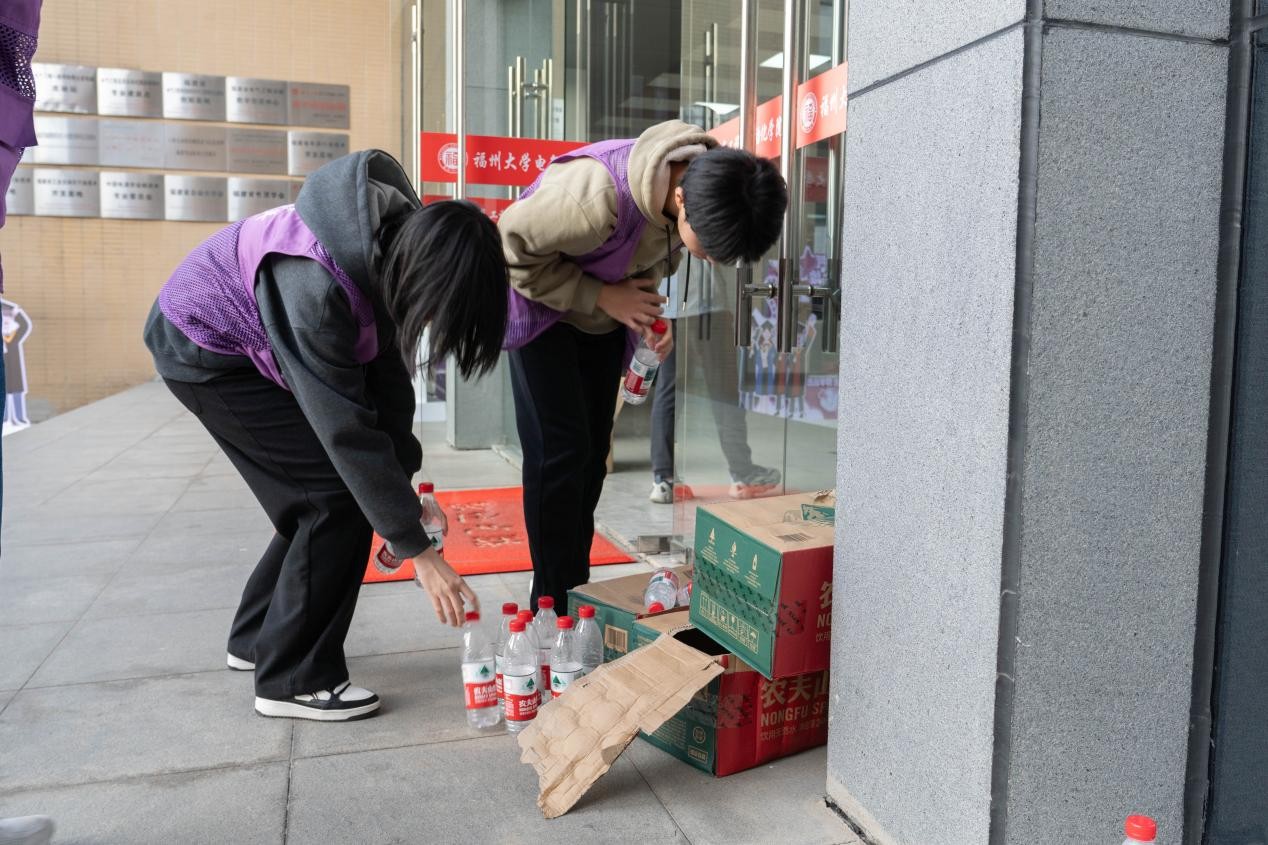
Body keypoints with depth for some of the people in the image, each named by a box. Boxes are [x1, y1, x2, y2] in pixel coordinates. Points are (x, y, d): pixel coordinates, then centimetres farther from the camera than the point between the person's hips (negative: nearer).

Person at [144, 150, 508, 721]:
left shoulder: (395, 246, -14)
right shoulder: (315, 284, -39)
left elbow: (388, 374, -8)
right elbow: (345, 427, -36)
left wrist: (402, 494, -11)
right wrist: (416, 550, -31)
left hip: (261, 345, 8)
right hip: (205, 348, -8)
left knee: (318, 496, 7)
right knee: (338, 494, -14)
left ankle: (257, 639, 25)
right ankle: (293, 679, -2)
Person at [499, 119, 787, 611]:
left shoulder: (708, 191, -17)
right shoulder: (597, 197, -40)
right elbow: (511, 248, -26)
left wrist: (648, 309, -15)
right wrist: (600, 296, -27)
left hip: (606, 315, 6)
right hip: (542, 307, -6)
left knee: (592, 452, 8)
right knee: (560, 451, -12)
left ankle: (579, 593, 19)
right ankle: (555, 606, -2)